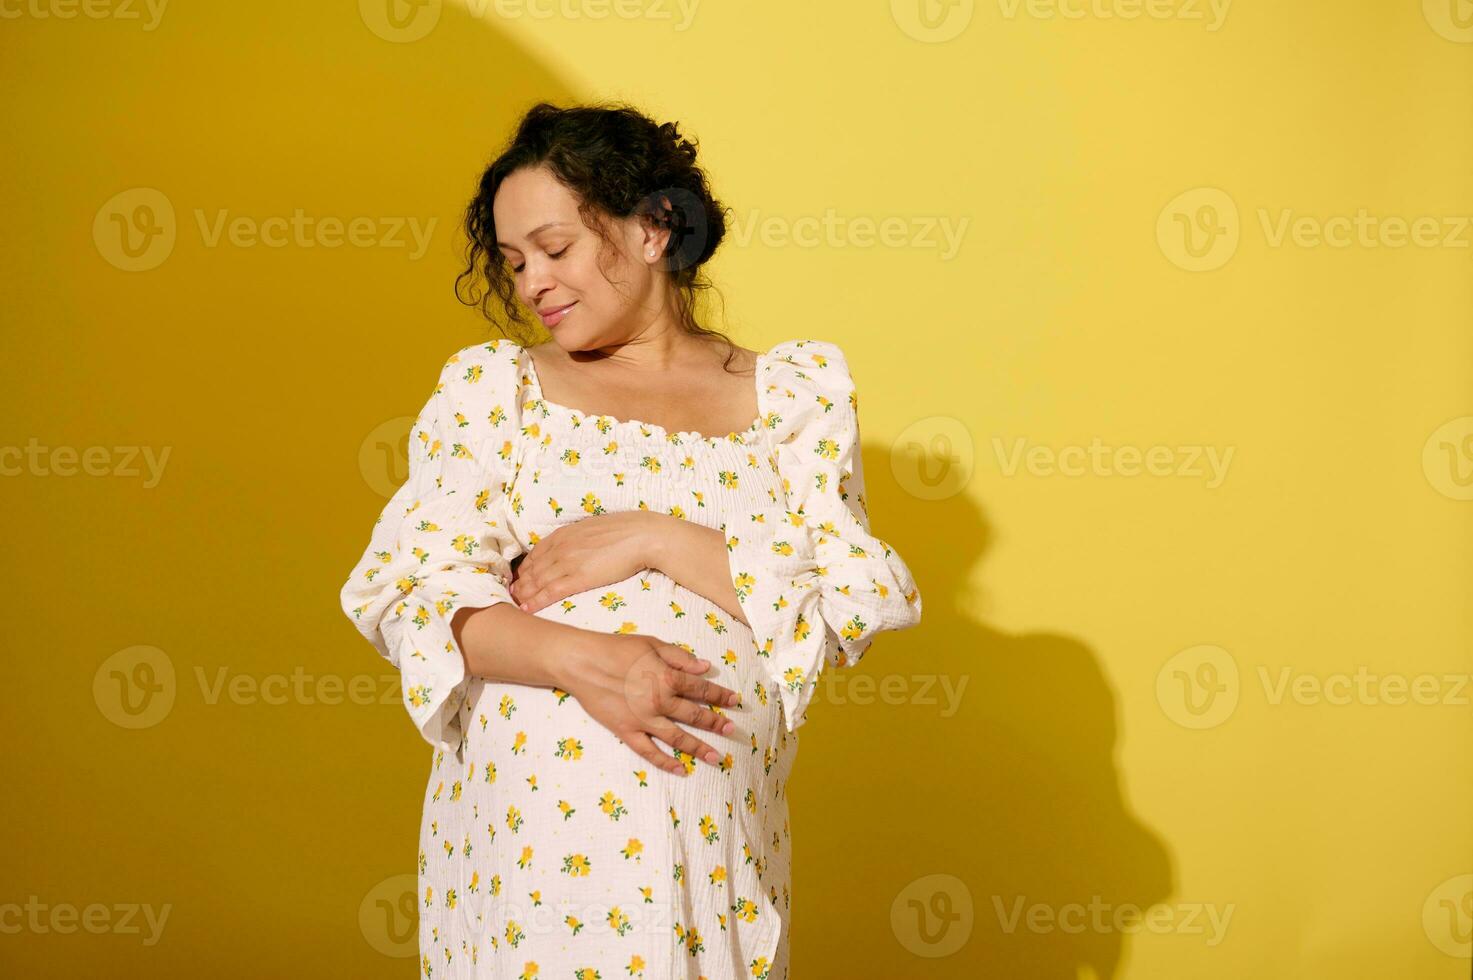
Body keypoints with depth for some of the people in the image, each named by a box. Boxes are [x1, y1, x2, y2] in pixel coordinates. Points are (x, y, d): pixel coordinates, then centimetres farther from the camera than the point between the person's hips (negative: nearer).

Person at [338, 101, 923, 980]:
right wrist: (578, 657, -19)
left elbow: (866, 599, -2)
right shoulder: (492, 387, 8)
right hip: (521, 824, 0)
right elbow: (401, 586, -2)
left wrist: (655, 542, -11)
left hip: (714, 825, 0)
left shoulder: (796, 391, 7)